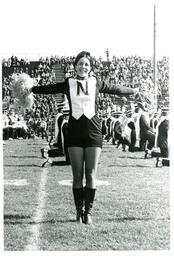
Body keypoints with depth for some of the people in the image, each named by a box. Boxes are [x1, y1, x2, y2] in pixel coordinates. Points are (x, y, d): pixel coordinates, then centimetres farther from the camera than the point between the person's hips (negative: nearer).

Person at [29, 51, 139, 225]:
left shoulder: (96, 83, 7)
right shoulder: (68, 84, 7)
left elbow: (116, 89, 20)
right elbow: (48, 88, 15)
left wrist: (133, 91, 31)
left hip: (93, 132, 0)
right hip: (75, 132, 0)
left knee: (91, 174, -2)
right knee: (77, 175, 2)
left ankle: (88, 212, 4)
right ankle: (79, 211, 11)